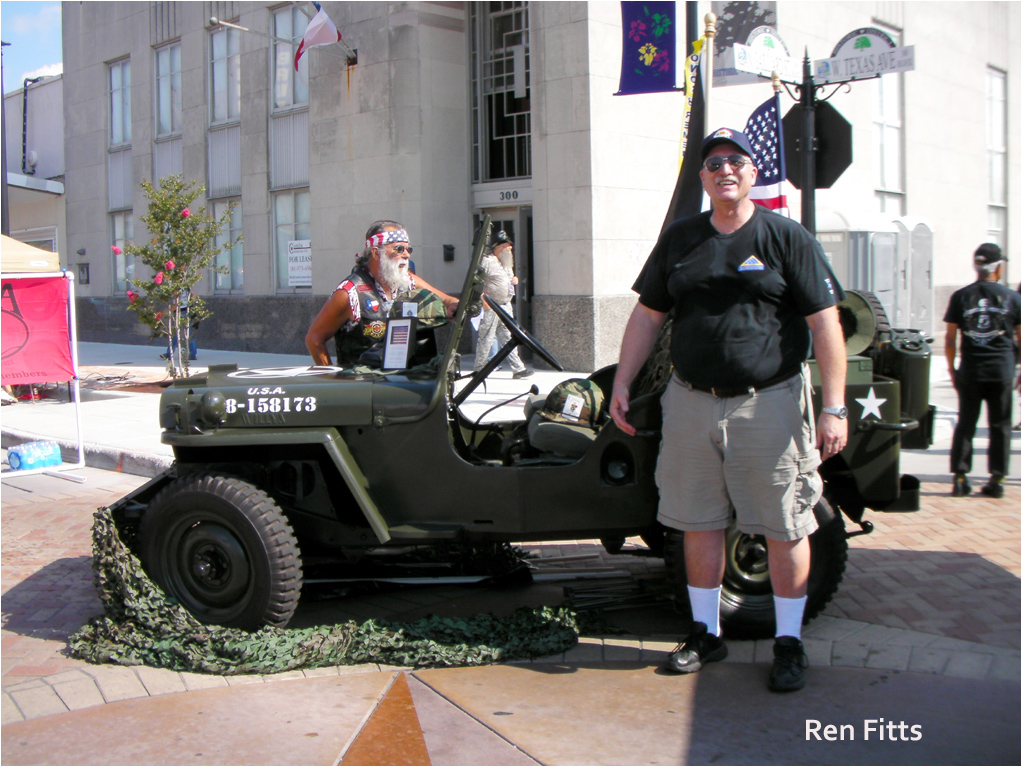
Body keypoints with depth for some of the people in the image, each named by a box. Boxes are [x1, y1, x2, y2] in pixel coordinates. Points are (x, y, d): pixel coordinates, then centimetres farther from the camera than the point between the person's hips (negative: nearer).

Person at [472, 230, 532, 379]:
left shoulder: (506, 262, 18)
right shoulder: (487, 260, -10)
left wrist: (513, 280, 7)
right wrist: (483, 299, -21)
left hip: (506, 305, 8)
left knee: (508, 338, 7)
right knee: (486, 338, -2)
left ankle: (518, 368, 5)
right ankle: (478, 369, 8)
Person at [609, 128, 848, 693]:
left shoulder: (787, 238, -2)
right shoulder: (680, 238, 10)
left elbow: (825, 324, -6)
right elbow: (647, 314, 15)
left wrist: (834, 408, -12)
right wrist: (621, 385, 10)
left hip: (769, 404, -3)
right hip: (691, 402, 4)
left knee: (784, 528, 3)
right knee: (699, 524, 10)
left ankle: (789, 644, 17)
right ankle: (705, 634, 26)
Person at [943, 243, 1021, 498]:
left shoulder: (960, 296, 0)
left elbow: (950, 338, 2)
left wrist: (952, 368, 12)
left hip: (969, 372, 1)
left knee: (965, 425, 8)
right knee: (1000, 427, 8)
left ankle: (960, 478, 6)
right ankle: (997, 479, 8)